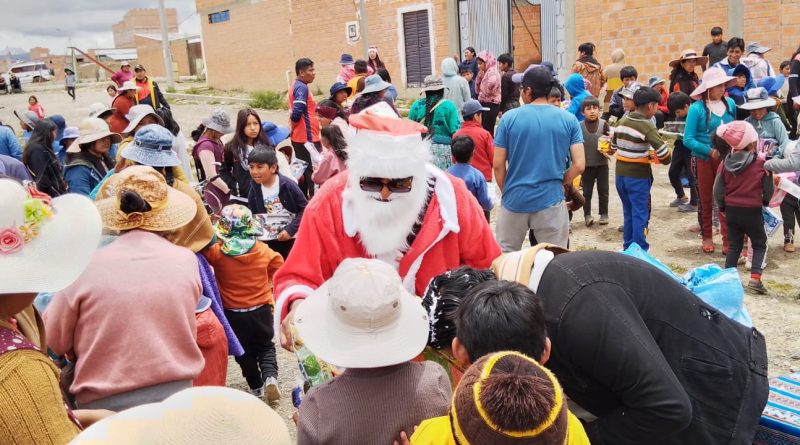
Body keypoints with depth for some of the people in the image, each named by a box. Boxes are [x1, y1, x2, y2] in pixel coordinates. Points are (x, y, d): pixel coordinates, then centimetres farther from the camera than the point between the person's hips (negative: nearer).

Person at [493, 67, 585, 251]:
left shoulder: (509, 118, -6)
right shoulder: (569, 120, -3)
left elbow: (498, 165, -4)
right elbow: (579, 165, -6)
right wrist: (559, 183, 12)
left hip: (515, 200, 0)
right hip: (551, 200, 0)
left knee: (504, 256, 16)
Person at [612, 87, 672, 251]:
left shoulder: (622, 121, 3)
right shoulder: (647, 127, -16)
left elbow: (614, 145, 14)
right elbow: (664, 153, -21)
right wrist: (666, 160, 1)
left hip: (620, 173, 6)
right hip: (638, 176, -6)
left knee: (628, 212, 18)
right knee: (640, 215, 3)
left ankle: (628, 248, 26)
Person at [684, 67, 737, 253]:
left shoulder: (730, 104, -2)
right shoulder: (697, 108, -13)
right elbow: (688, 139, -15)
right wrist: (710, 151, -21)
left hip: (726, 159, 2)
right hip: (703, 159, -2)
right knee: (705, 200, 12)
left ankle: (728, 240, 3)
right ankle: (707, 236, 27)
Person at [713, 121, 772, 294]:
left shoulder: (726, 163, -4)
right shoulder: (761, 163, -12)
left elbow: (718, 190, -1)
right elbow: (768, 191, -5)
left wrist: (723, 207, 13)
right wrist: (765, 202, 16)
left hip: (731, 210, 3)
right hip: (753, 211, -3)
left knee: (734, 245, 15)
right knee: (759, 245, 12)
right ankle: (755, 277, -2)